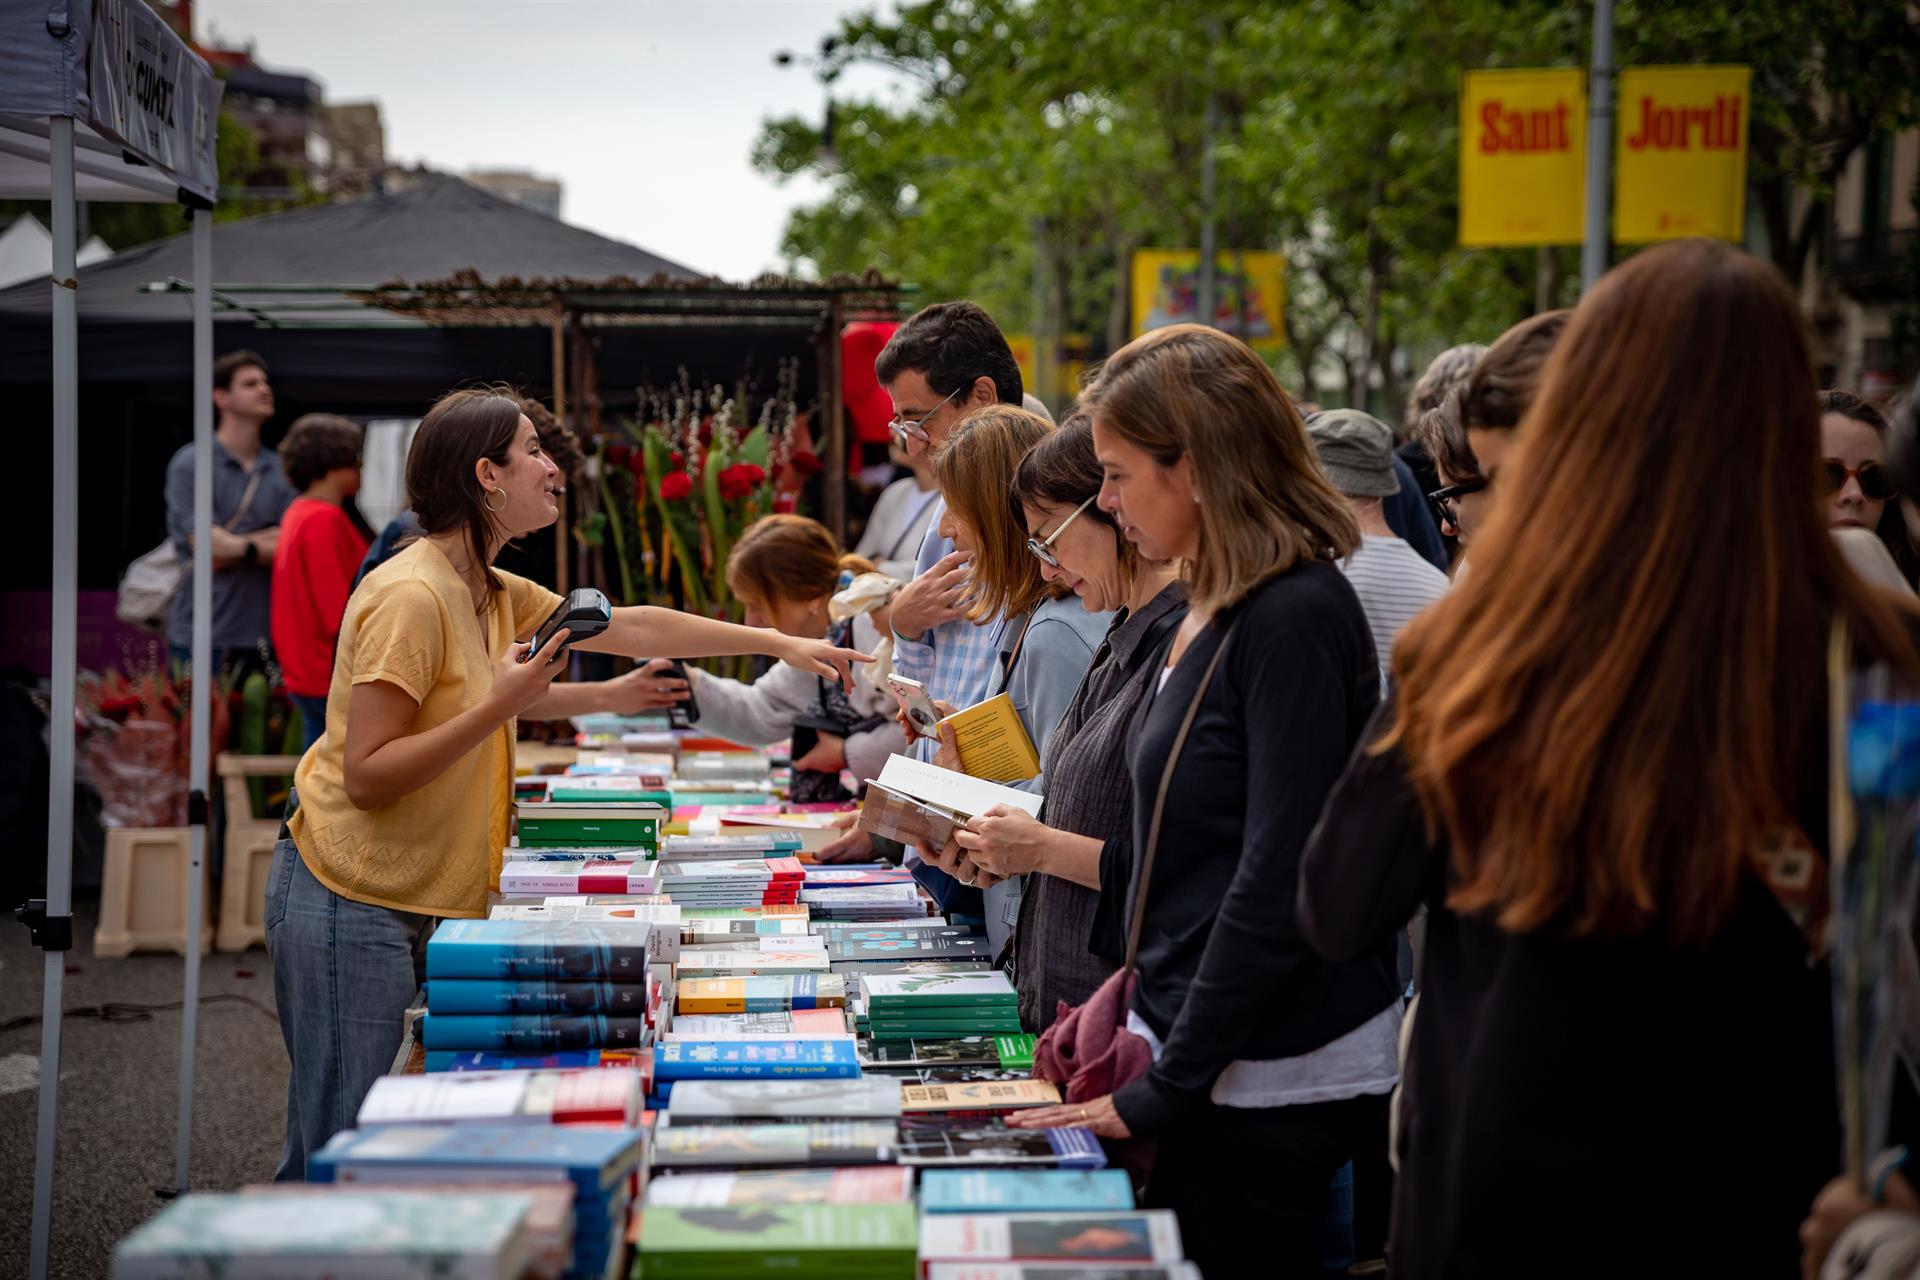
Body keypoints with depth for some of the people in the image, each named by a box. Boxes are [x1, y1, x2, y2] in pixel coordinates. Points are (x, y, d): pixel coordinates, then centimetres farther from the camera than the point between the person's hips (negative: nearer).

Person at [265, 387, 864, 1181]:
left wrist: (779, 644, 19)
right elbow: (366, 774, -19)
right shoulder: (412, 597, -17)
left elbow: (629, 625, 19)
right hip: (350, 902, -9)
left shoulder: (493, 595, 11)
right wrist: (498, 706, -24)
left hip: (410, 900, 9)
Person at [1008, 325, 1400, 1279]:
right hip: (1206, 1050, 9)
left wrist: (1164, 1087, -18)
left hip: (1275, 1077, -9)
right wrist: (1137, 988, 15)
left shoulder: (1296, 619, -18)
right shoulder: (1210, 611, 11)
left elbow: (1279, 881, -21)